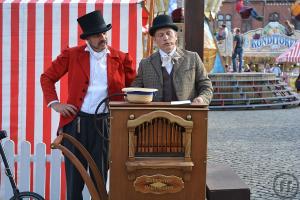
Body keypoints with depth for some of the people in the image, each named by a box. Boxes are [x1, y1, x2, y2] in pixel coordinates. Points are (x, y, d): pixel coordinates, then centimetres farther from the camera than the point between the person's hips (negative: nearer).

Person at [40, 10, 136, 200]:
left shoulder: (121, 58, 3)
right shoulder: (71, 55, 2)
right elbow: (47, 77, 10)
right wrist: (55, 104, -1)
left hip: (105, 124, 0)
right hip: (76, 122, 0)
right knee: (74, 176, 7)